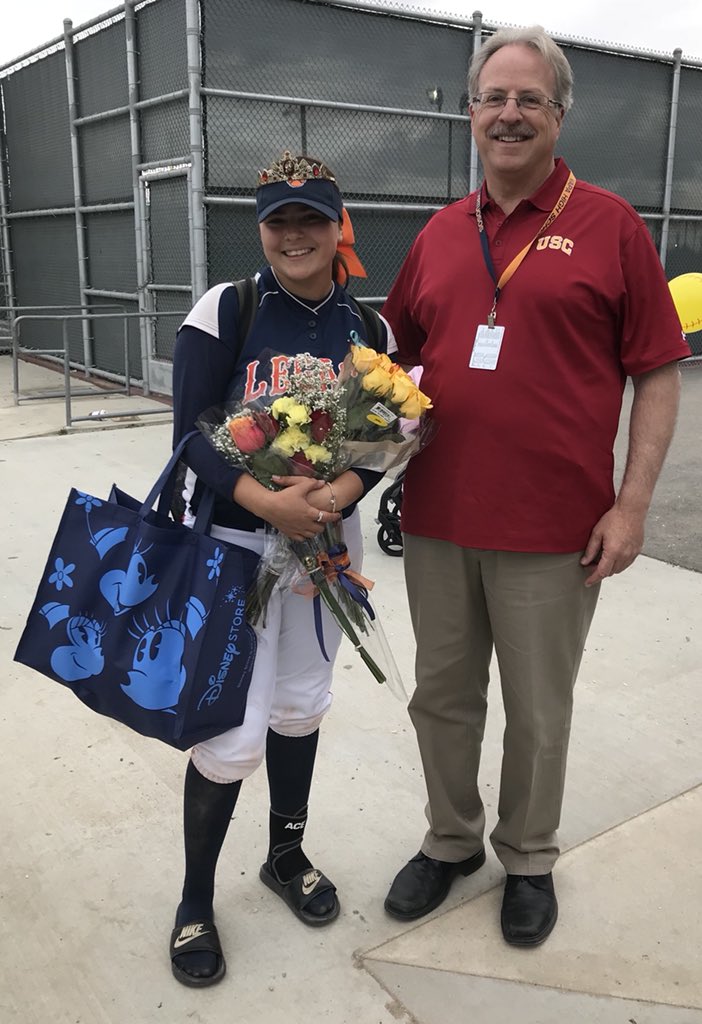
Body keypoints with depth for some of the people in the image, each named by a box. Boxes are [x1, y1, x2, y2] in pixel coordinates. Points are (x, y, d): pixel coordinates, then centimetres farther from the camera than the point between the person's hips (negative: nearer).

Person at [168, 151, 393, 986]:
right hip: (231, 542, -4)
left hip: (328, 540, 4)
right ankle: (194, 903, 23)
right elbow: (190, 434, -14)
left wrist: (342, 492, -20)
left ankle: (286, 856, 42)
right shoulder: (223, 310, -10)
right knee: (231, 732, -3)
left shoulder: (368, 329, 1)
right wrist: (264, 501, -28)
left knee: (301, 705, 17)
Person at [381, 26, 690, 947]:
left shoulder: (608, 225, -2)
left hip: (554, 528, -4)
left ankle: (529, 860, 36)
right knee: (443, 696, 17)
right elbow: (399, 353, 19)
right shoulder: (440, 234, 9)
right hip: (436, 520, 4)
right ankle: (452, 841, 40)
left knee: (538, 712, 12)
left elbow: (658, 372, -3)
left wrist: (632, 504, -10)